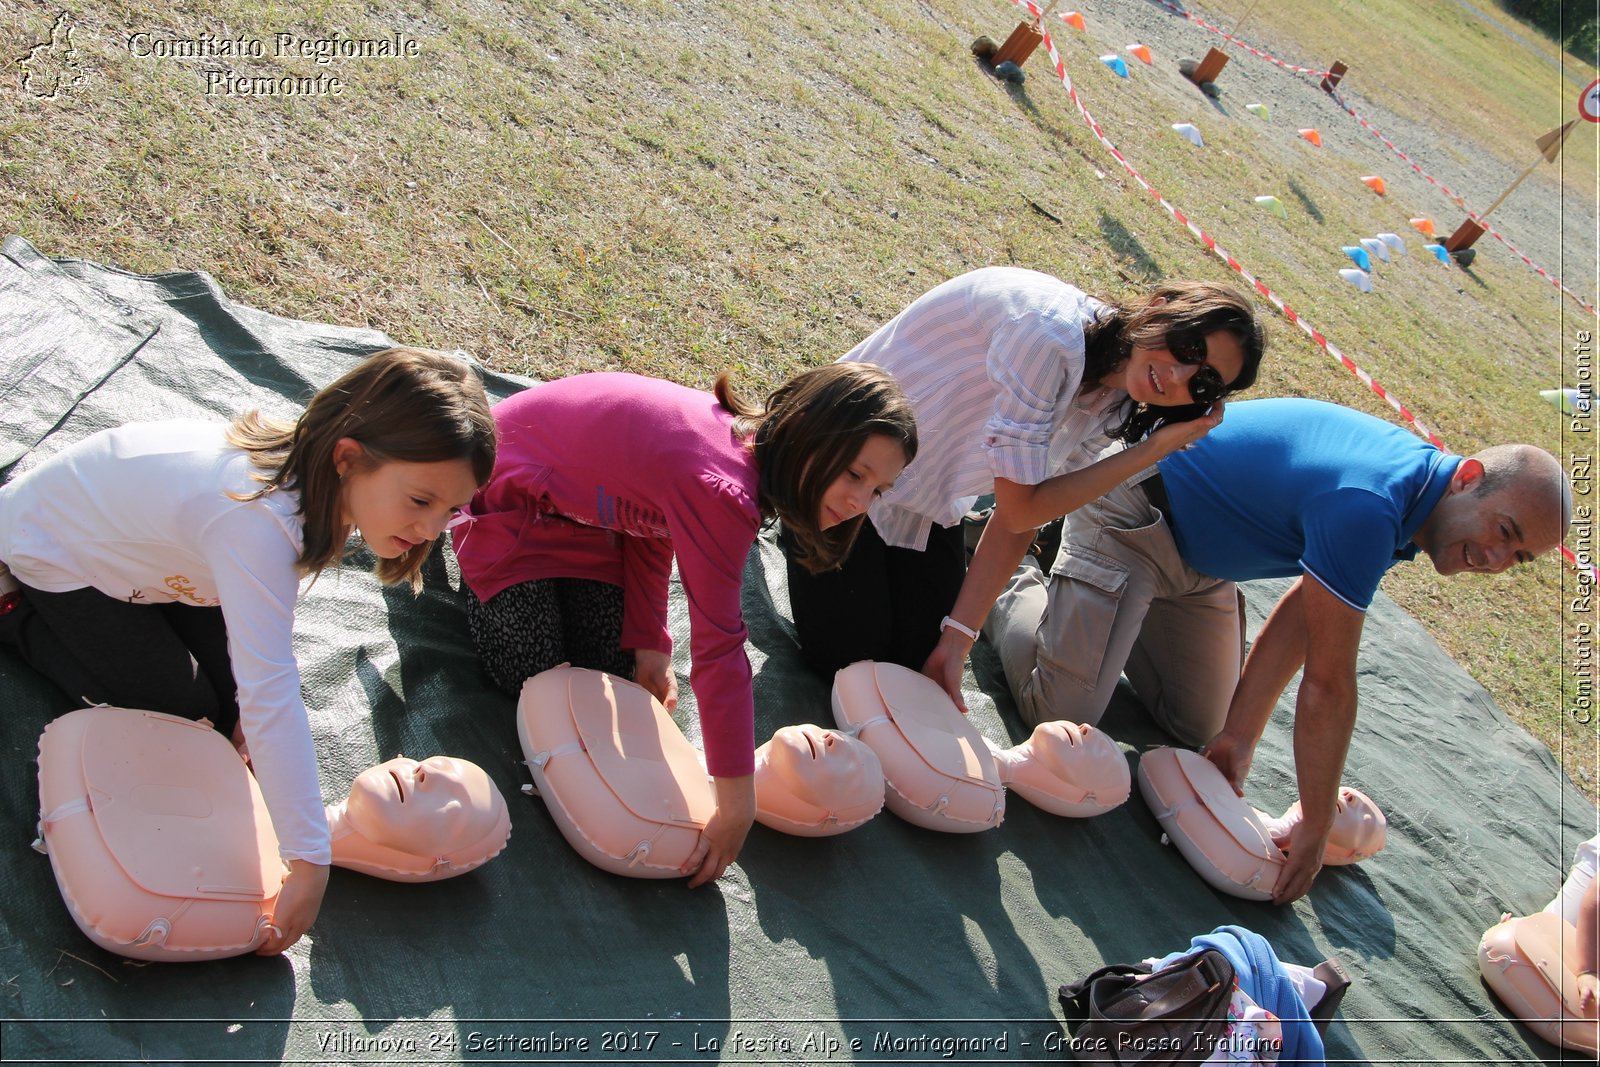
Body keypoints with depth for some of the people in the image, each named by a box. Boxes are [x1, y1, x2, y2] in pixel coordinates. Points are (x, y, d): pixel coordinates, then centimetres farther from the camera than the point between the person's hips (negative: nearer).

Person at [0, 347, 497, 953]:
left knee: (230, 701, 4)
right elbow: (272, 697, -47)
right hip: (52, 553, -7)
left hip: (128, 533, 7)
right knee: (185, 713, -3)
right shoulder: (259, 518, -46)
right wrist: (309, 865, -46)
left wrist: (248, 710, -15)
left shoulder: (322, 478, -21)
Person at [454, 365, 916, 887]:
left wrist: (649, 644, -7)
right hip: (507, 491, -7)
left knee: (611, 669, 5)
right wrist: (737, 806, -37)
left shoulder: (742, 438, -13)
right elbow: (718, 649, -40)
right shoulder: (719, 490, -41)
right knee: (529, 673, -5)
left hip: (583, 501, 7)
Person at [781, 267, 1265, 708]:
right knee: (848, 654, -2)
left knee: (919, 660, 5)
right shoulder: (1052, 332, -35)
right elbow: (1021, 510, -29)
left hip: (929, 499, 7)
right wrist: (1152, 450, -27)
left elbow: (1016, 521, -6)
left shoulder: (1109, 405, -9)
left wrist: (957, 639, -12)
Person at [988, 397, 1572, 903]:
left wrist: (1238, 738, -3)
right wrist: (1315, 826, -17)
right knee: (1060, 715, -13)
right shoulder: (1366, 507, -35)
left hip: (1198, 554, 9)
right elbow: (1327, 682, -28)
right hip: (1128, 515, -9)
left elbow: (1300, 616, -1)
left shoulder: (1413, 486, -5)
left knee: (1198, 728, 13)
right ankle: (1008, 575, 12)